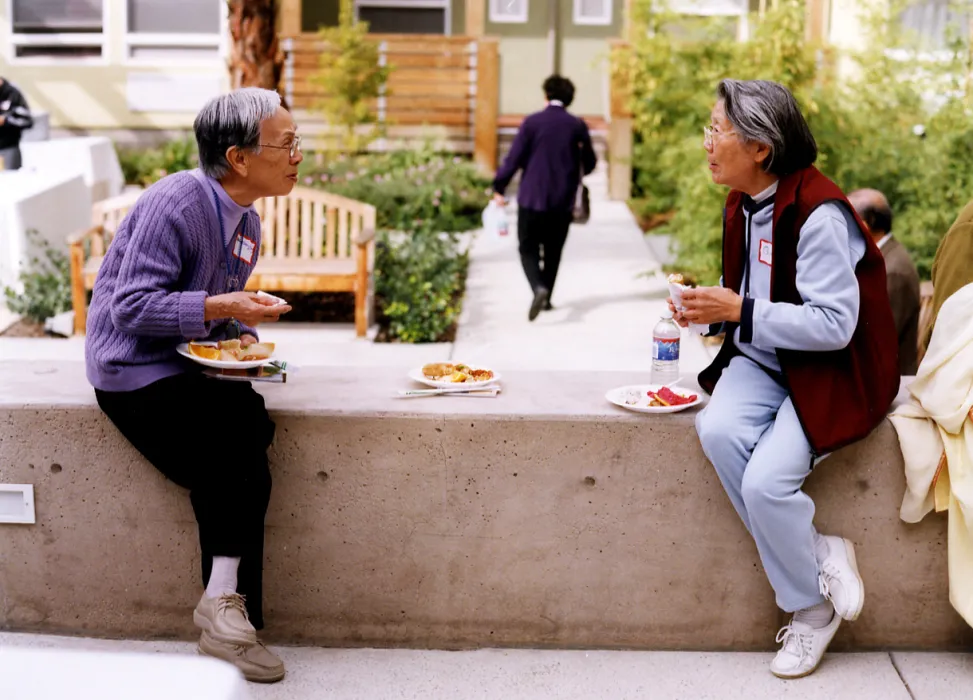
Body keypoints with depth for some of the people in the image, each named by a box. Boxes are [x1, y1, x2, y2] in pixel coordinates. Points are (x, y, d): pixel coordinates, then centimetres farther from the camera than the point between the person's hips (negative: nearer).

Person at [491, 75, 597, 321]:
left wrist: (499, 188, 1)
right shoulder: (577, 126, -1)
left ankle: (539, 288, -19)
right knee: (553, 252, 17)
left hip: (532, 198, -2)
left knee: (528, 250, 6)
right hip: (563, 201, 2)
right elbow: (589, 163, 7)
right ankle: (547, 299, 21)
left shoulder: (532, 122, -8)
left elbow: (514, 158, -9)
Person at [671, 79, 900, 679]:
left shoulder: (819, 213, -20)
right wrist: (710, 312, -1)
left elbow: (834, 324, -23)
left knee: (766, 480, -24)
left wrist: (739, 311, -23)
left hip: (832, 373, -7)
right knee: (718, 431, -24)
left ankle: (812, 608, 3)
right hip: (762, 361, 7)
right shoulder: (742, 205, 7)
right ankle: (821, 559, -8)